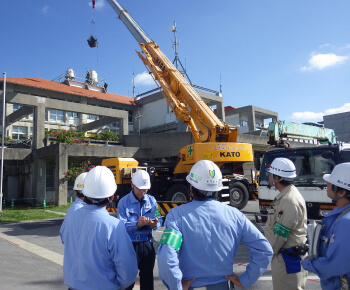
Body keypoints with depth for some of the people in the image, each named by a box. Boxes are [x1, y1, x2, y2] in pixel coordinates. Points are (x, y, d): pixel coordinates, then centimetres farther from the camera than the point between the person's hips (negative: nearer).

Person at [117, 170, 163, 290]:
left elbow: (159, 220, 1)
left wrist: (155, 224, -22)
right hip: (130, 244, -3)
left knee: (147, 277, 15)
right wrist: (137, 224, -31)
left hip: (147, 244, 3)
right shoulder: (123, 202, -7)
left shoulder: (151, 200, 3)